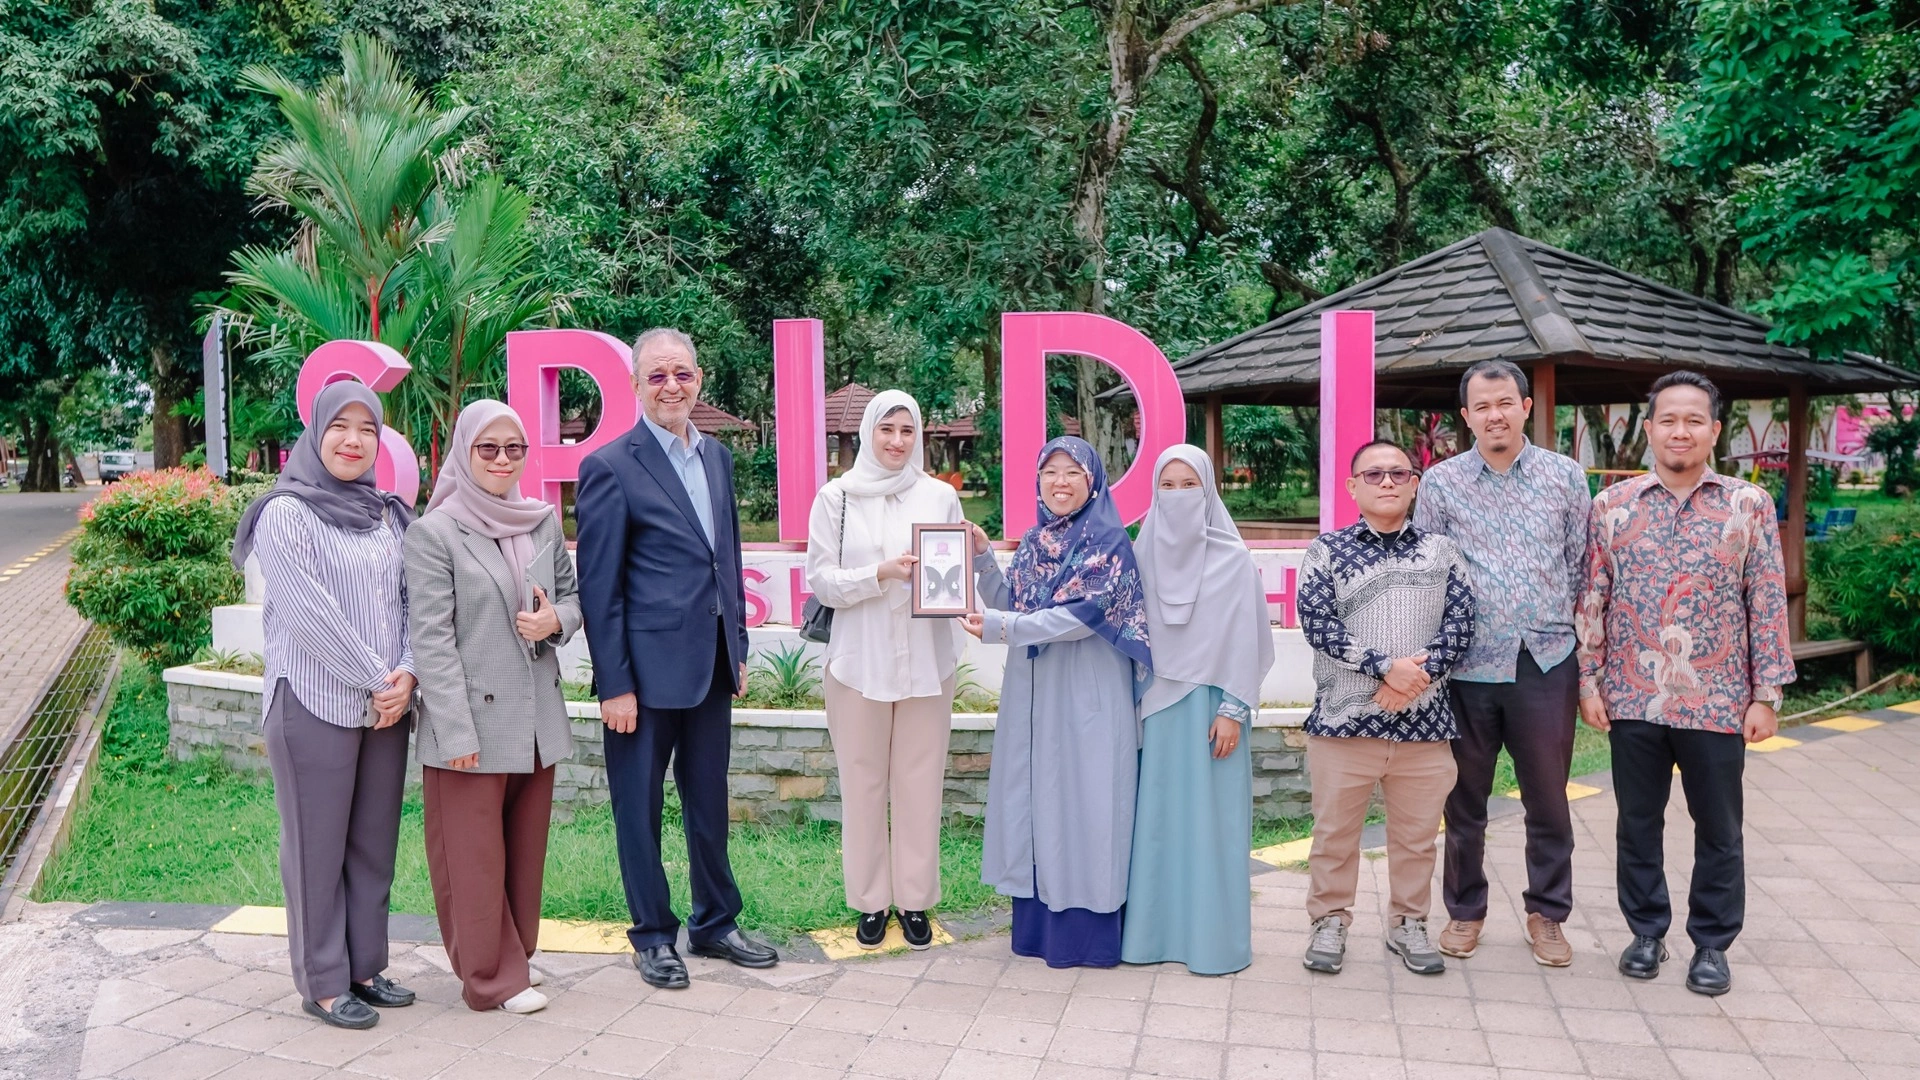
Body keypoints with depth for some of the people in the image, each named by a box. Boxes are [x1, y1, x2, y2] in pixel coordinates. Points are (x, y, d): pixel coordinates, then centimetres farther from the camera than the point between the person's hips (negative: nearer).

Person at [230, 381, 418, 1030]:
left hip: (388, 705, 5)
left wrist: (407, 673, -9)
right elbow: (308, 613, -14)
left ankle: (365, 966, 23)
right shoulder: (286, 513, -7)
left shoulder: (389, 515, 9)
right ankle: (322, 983, 15)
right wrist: (376, 679, -12)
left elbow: (411, 602, 7)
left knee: (374, 842, 11)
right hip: (314, 703, -5)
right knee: (317, 846, 4)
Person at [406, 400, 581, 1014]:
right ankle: (493, 977, 19)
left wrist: (557, 620, -7)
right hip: (472, 720, -5)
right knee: (475, 855, 5)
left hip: (537, 720, 5)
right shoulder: (434, 533, -8)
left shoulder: (544, 522, 8)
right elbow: (432, 640, -12)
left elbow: (572, 594, 18)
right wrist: (457, 733, -16)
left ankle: (517, 955, 32)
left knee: (526, 847, 15)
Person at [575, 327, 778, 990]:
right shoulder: (611, 467, -10)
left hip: (712, 663, 6)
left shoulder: (717, 457, 10)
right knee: (640, 806, 9)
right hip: (646, 667, -6)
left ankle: (715, 923, 32)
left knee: (709, 799, 17)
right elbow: (599, 587, -11)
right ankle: (653, 935, 25)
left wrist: (738, 648, 12)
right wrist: (613, 685, -13)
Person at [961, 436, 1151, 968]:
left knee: (1082, 802, -1)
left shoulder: (1110, 542, -6)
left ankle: (1086, 930, 10)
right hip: (1032, 694, 6)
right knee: (1034, 802, 9)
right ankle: (1037, 922, 20)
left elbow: (1084, 616, -17)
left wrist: (1003, 628, -21)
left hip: (1087, 697, -6)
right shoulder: (1033, 543, 13)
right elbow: (1009, 606, 10)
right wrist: (981, 561, -3)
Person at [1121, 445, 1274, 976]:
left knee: (1211, 817, 1)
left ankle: (1214, 936, 10)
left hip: (1210, 702, -3)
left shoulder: (1233, 560, -3)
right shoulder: (1144, 554, 6)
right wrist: (1133, 703, 4)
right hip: (1156, 704, 3)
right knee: (1156, 816, 5)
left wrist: (1234, 710, -9)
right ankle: (1153, 928, 14)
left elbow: (1245, 640, -4)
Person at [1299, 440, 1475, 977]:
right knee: (1335, 829, 9)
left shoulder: (1441, 552, 8)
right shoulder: (1327, 549, 1)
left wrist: (1420, 673, -16)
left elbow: (1460, 625, 0)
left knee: (1416, 833, 13)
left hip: (1424, 720, 2)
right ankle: (1330, 921, 26)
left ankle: (1409, 924, 30)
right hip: (1343, 717, -2)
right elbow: (1318, 624, -10)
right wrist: (1386, 667, -18)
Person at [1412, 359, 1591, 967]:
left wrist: (1581, 640, 6)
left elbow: (1584, 567, 8)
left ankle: (1547, 913, 27)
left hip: (1546, 663, 0)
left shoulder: (1566, 476, 4)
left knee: (1548, 799, 10)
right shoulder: (1441, 483, 2)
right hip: (1467, 666, 0)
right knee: (1465, 800, 11)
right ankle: (1464, 910, 27)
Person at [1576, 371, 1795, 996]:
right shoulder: (1612, 506, 2)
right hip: (1632, 702, 1)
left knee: (1719, 829, 11)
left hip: (1718, 703, -1)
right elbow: (1593, 602, 3)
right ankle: (1646, 931, 29)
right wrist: (1589, 684, 0)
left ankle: (1713, 943, 27)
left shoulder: (1748, 505, -1)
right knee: (1638, 823, 12)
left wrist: (1767, 695, -4)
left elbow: (1768, 606, -1)